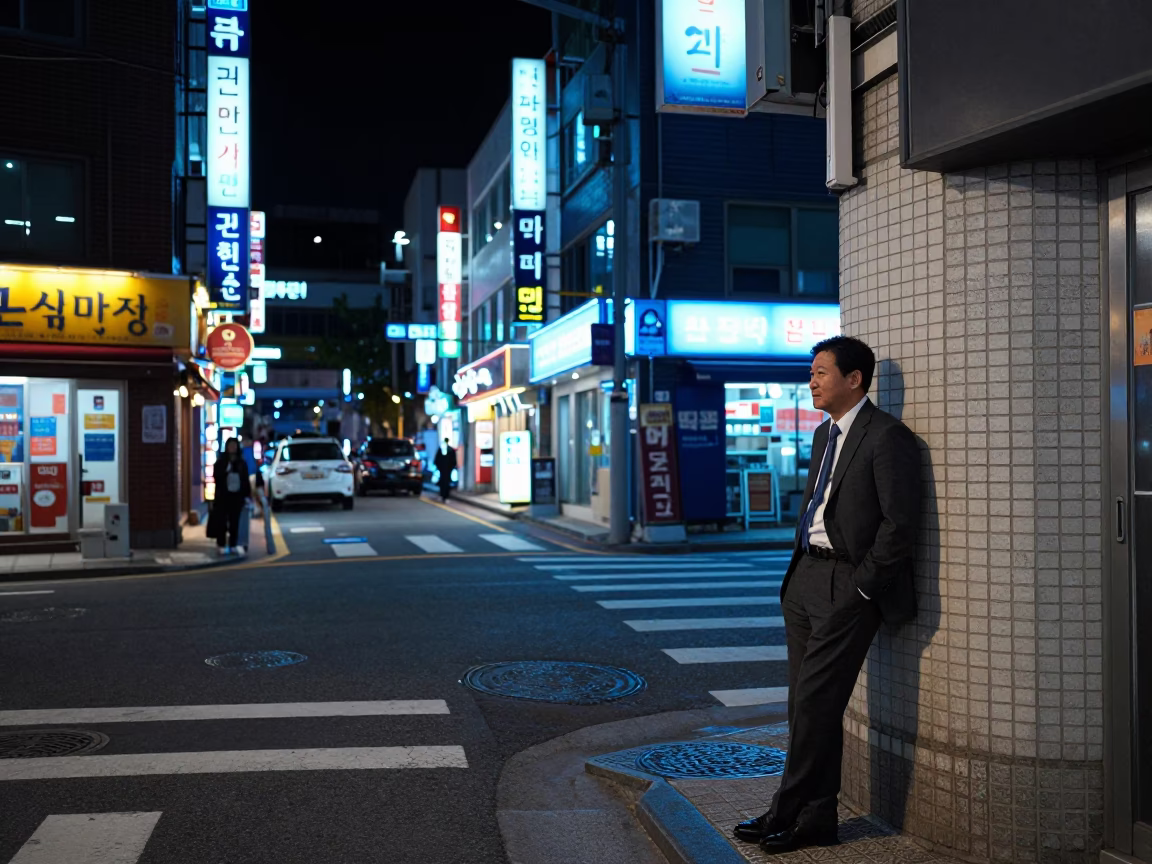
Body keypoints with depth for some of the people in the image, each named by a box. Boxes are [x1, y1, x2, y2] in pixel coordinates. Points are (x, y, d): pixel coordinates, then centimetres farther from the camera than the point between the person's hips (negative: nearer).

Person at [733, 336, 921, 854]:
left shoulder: (887, 437, -11)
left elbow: (900, 523, -15)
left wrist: (862, 586, -14)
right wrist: (798, 572, 14)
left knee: (815, 704, -6)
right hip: (806, 578, 9)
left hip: (849, 585, -9)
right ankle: (816, 820, 20)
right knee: (807, 706, 11)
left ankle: (787, 815, 6)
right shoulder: (824, 434, 16)